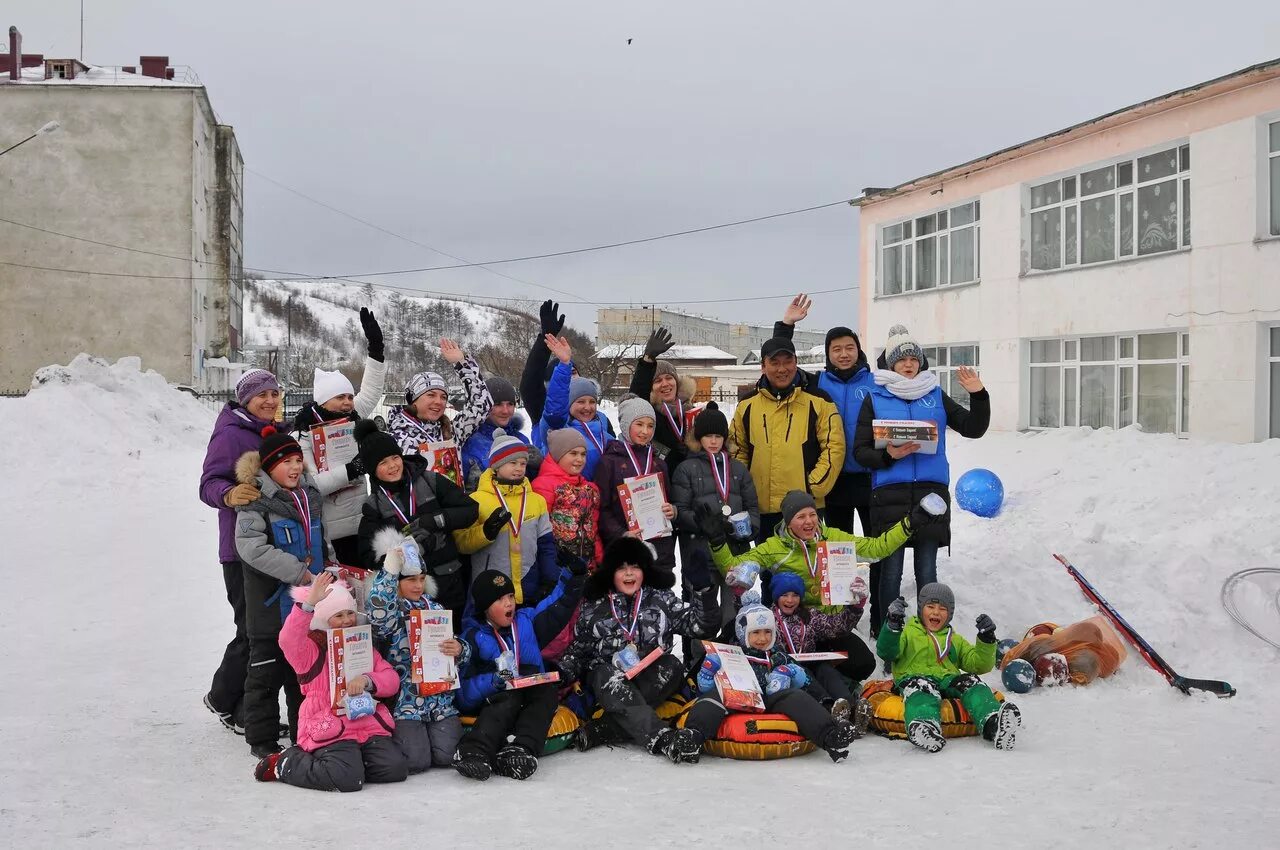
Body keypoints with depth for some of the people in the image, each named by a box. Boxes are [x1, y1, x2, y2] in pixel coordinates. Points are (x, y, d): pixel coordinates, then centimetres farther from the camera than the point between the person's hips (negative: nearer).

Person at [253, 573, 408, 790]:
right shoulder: (312, 649, 2)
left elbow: (391, 680, 10)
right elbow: (288, 640, -23)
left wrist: (367, 680, -13)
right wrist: (309, 603, -34)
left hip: (370, 725, 5)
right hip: (330, 729, -5)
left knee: (396, 769, -17)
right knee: (348, 779, -27)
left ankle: (351, 761, 10)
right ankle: (285, 764, 0)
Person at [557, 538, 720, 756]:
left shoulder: (661, 600, 10)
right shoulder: (593, 607, 10)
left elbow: (701, 624, 3)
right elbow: (579, 649, 15)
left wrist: (703, 588, -11)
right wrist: (564, 671, -6)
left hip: (652, 681, 1)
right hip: (608, 681, -1)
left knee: (672, 666, -30)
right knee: (609, 677, -34)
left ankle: (600, 731, -34)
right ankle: (662, 739, -52)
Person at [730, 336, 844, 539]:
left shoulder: (818, 402, 0)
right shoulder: (747, 406, 8)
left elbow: (834, 447, -4)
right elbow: (737, 451, 15)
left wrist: (813, 488, -11)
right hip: (762, 509, 3)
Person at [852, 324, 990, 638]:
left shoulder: (936, 396, 12)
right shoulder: (875, 399, 6)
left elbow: (973, 429, 10)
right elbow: (860, 450, 2)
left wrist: (978, 396, -5)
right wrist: (888, 455, -17)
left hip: (931, 490, 2)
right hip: (889, 493, -2)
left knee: (927, 570, 6)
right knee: (890, 570, 1)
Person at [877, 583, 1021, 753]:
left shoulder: (956, 641, 34)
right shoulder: (907, 632, 22)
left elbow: (978, 665, 22)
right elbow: (886, 653, 3)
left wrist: (986, 640, 6)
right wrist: (893, 625, -13)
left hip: (949, 681, 3)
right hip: (916, 677, -3)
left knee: (971, 682, -27)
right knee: (922, 687, -38)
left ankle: (992, 723, -55)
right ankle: (924, 725, -70)